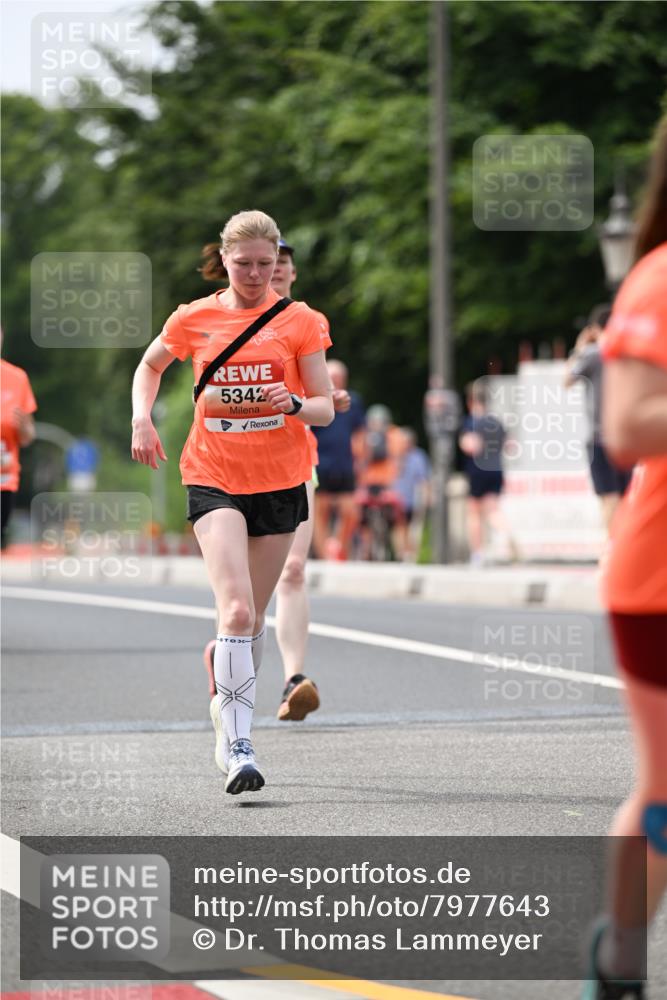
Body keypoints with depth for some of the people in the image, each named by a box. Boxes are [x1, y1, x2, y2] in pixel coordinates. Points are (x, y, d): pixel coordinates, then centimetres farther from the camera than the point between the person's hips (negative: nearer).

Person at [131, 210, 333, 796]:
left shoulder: (299, 320, 0)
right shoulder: (194, 319, 2)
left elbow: (325, 408, 0)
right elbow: (150, 366, 22)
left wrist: (295, 404, -22)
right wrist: (142, 420, 6)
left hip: (280, 482, 2)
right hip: (213, 479, -2)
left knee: (251, 617, 11)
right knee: (237, 610, -19)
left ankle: (228, 712, 34)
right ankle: (238, 749, -20)